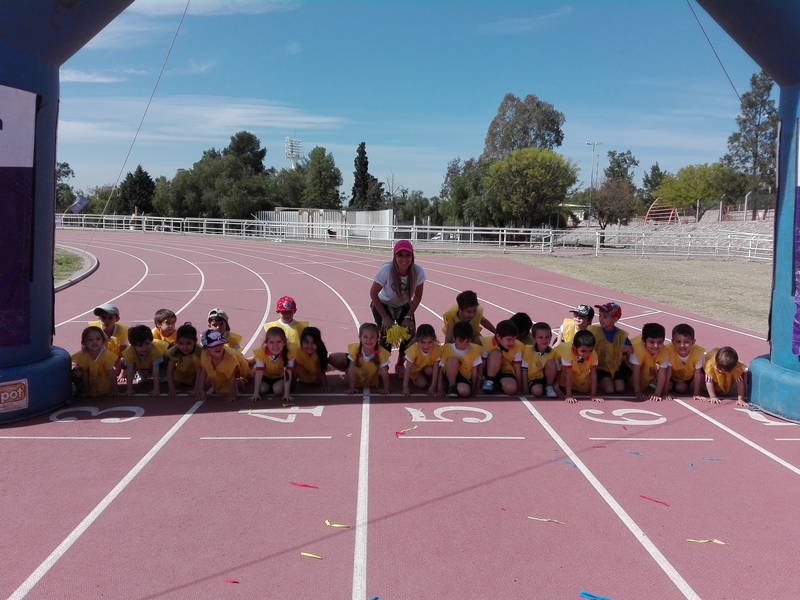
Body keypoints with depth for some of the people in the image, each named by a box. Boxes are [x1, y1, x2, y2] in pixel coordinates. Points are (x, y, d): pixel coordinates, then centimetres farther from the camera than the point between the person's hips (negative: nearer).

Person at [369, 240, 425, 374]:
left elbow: (418, 296, -9)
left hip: (404, 306, 3)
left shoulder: (418, 271, -25)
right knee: (387, 334, -19)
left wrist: (409, 317, -15)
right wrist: (385, 317, -22)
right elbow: (373, 294, -20)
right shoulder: (386, 270, -32)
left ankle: (400, 364, 14)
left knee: (410, 333, -11)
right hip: (383, 305, -3)